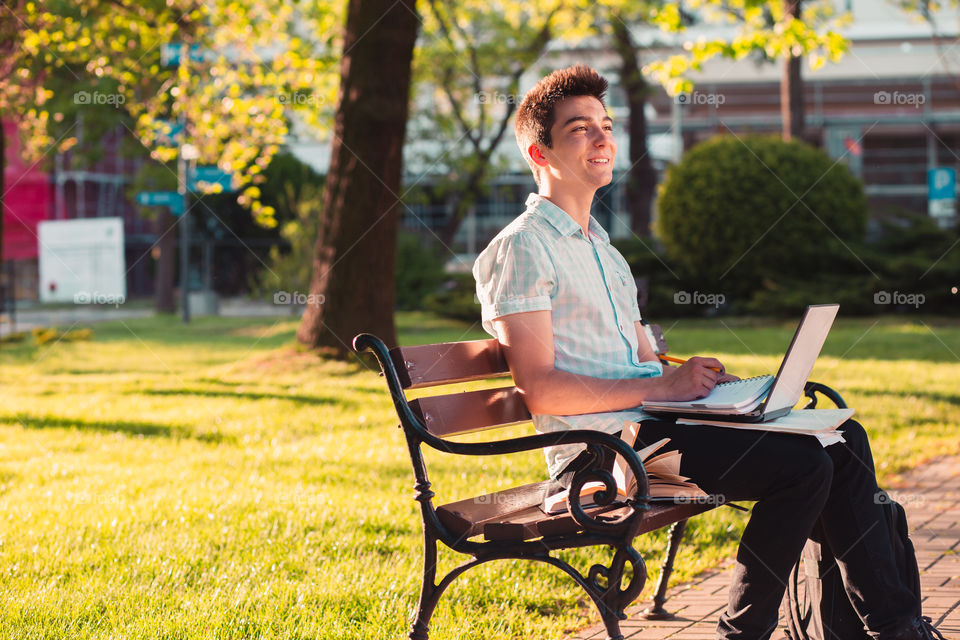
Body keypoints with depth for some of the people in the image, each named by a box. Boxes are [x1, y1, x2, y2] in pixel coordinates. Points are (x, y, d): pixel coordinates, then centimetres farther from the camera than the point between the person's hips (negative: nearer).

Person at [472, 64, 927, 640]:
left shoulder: (601, 248, 24)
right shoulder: (519, 249, -7)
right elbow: (540, 389, -16)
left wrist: (700, 380, 4)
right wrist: (663, 387, -17)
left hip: (647, 426, 9)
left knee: (843, 439, 2)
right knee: (802, 463, -21)